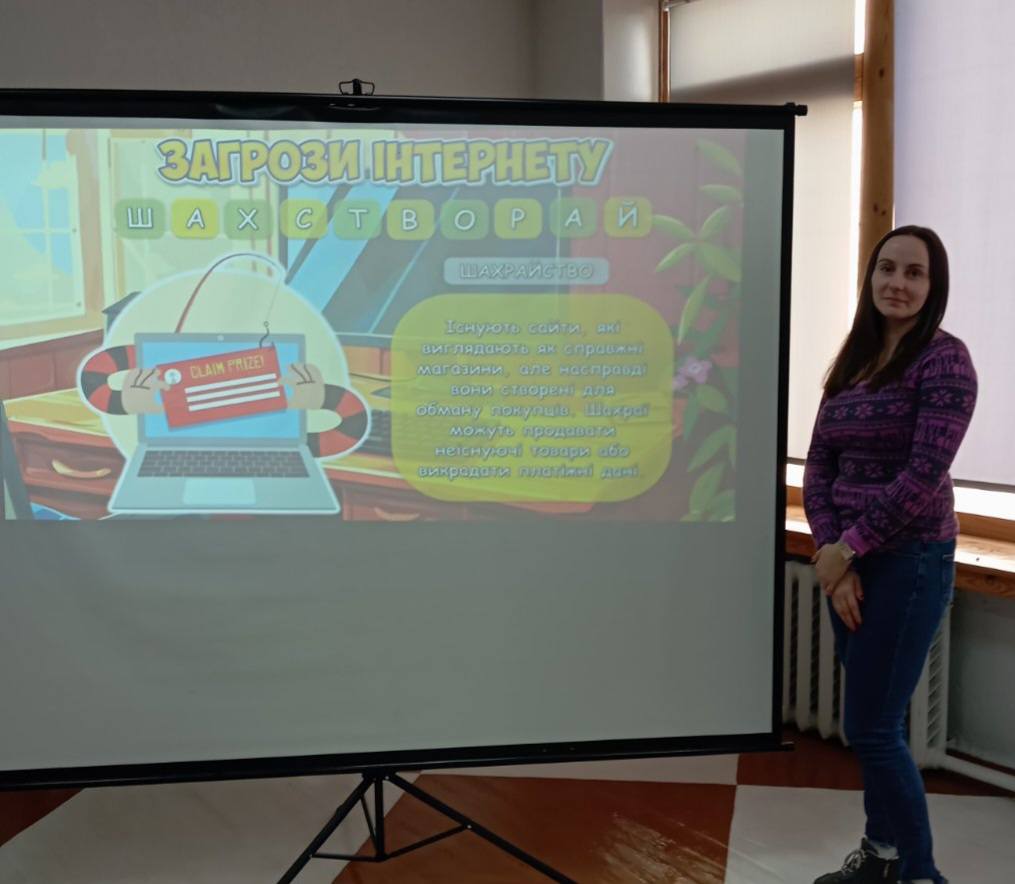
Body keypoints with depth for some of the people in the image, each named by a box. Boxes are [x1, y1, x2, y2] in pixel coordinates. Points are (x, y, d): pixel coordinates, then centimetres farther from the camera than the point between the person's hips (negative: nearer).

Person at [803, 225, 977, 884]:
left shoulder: (944, 359, -11)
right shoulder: (853, 360, 10)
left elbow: (924, 474, -19)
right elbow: (819, 463, 5)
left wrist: (848, 547, -13)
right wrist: (830, 553, -7)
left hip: (909, 561, -6)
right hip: (851, 561, 7)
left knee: (873, 727, -3)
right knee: (875, 720, 16)